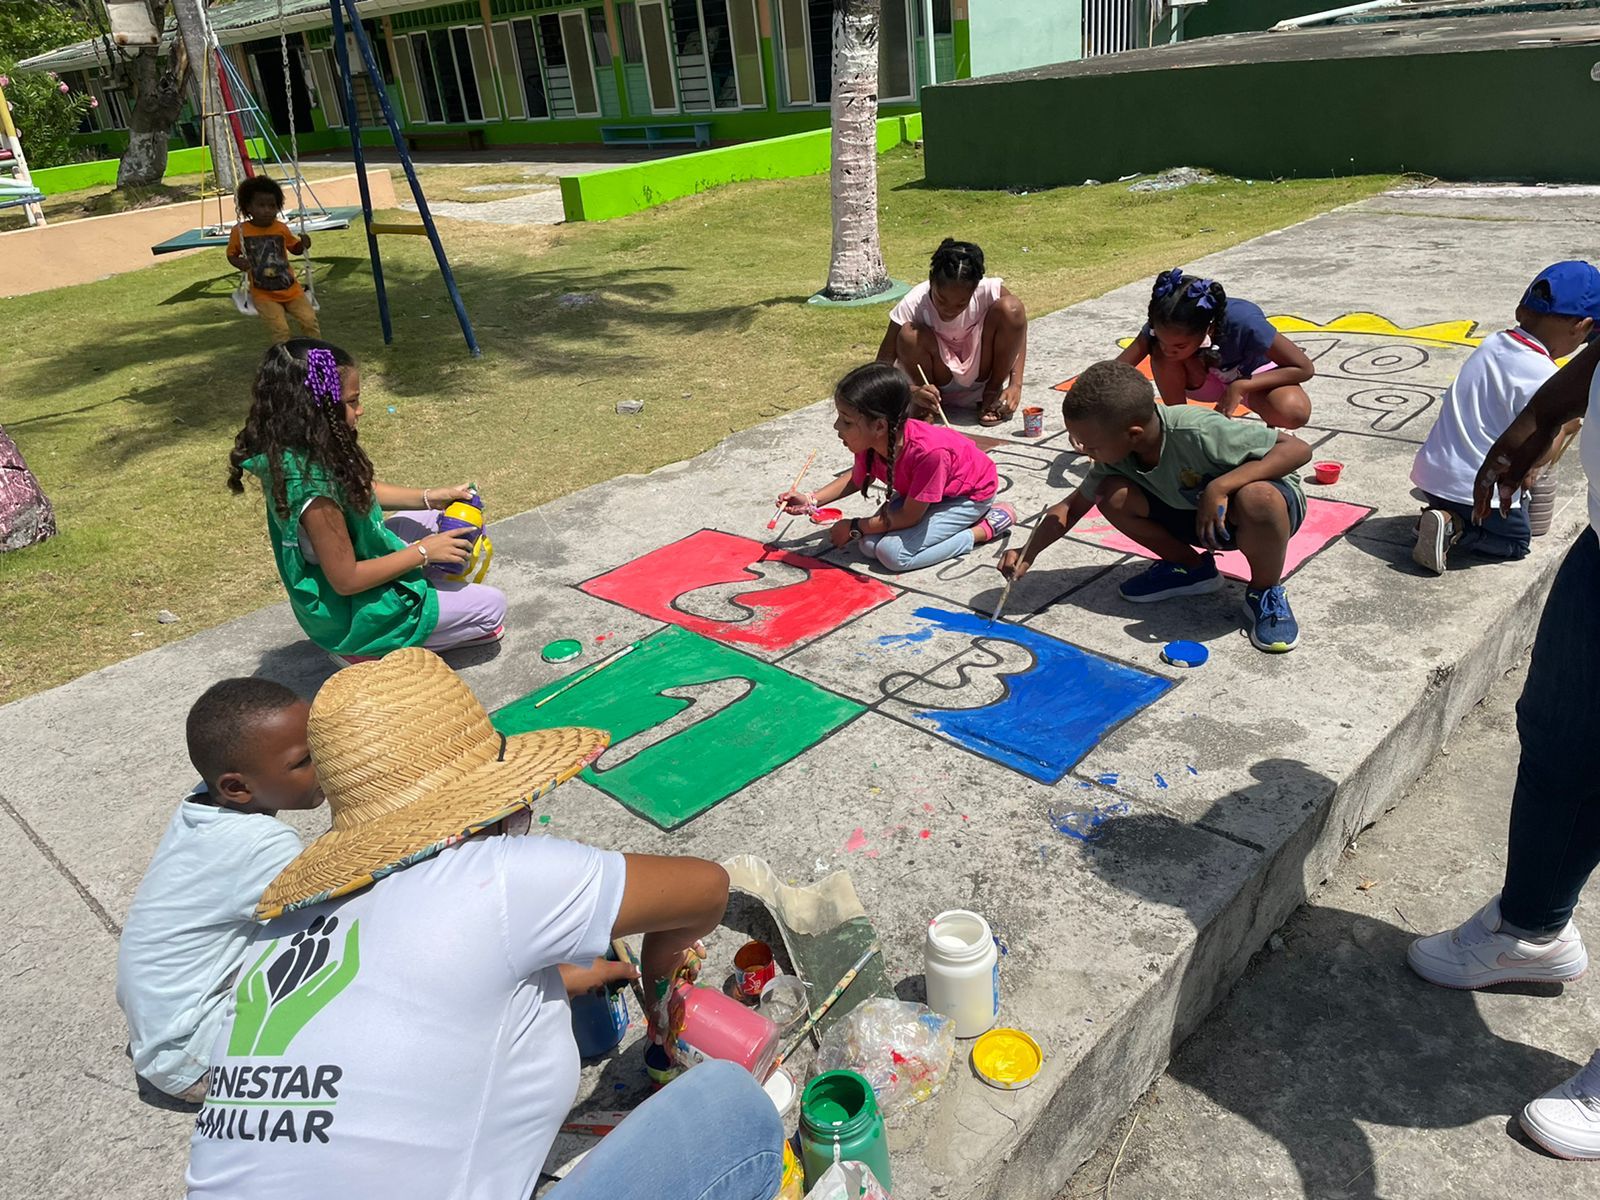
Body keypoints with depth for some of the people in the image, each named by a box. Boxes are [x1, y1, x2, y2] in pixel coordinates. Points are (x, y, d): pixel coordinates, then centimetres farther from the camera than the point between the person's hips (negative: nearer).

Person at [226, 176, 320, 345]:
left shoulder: (281, 228, 5)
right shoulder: (240, 231, -3)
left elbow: (294, 248, 21)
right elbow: (231, 254, 10)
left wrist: (303, 244, -2)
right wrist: (239, 263, -13)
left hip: (291, 289, 3)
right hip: (263, 294, -3)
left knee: (310, 321, -13)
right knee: (279, 329, -22)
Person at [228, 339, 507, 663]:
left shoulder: (301, 452, -10)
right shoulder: (313, 489, -36)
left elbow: (362, 491, 9)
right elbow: (345, 580, -28)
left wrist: (430, 497, -1)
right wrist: (423, 552, -20)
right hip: (345, 613, -9)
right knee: (491, 606, -3)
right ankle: (365, 648, 2)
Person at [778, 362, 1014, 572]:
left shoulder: (928, 453, -41)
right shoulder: (869, 442, -20)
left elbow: (908, 517, -27)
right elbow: (856, 479, 6)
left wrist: (854, 528, -17)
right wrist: (812, 501, -6)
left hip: (971, 494, -7)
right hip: (916, 488, 7)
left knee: (893, 553, -22)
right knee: (870, 545, -9)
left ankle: (987, 527, -8)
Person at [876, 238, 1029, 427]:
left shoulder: (989, 290, -25)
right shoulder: (913, 304, -26)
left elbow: (1017, 327, -8)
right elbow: (881, 367, -25)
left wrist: (1016, 385, -21)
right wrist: (914, 392, -45)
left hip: (980, 371, 1)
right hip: (939, 376, -1)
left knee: (1010, 308, -24)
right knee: (908, 335, -32)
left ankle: (992, 392, -6)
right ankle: (927, 403, -5)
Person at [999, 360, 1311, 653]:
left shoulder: (1198, 433, -34)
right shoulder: (1117, 454, -15)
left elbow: (1298, 449, -32)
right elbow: (1074, 506, -1)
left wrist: (1220, 485, -42)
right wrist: (1027, 553, -15)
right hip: (1195, 515, 5)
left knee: (1256, 499, -42)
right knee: (1112, 494, -18)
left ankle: (1266, 592, -10)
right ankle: (1192, 567, 5)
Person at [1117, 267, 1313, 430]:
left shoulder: (1242, 323, -37)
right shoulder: (1164, 326, -29)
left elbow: (1305, 368, -28)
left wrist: (1240, 387, -36)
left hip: (1255, 376, -2)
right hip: (1209, 377, 2)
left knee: (1293, 411, -37)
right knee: (1160, 356, -31)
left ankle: (1272, 430, -1)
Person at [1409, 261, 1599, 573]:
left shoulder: (1492, 343, 1)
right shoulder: (1545, 379, -20)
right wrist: (1566, 427, 7)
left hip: (1430, 472, 7)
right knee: (1518, 541, 19)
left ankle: (1442, 514, 5)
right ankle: (1454, 529, -6)